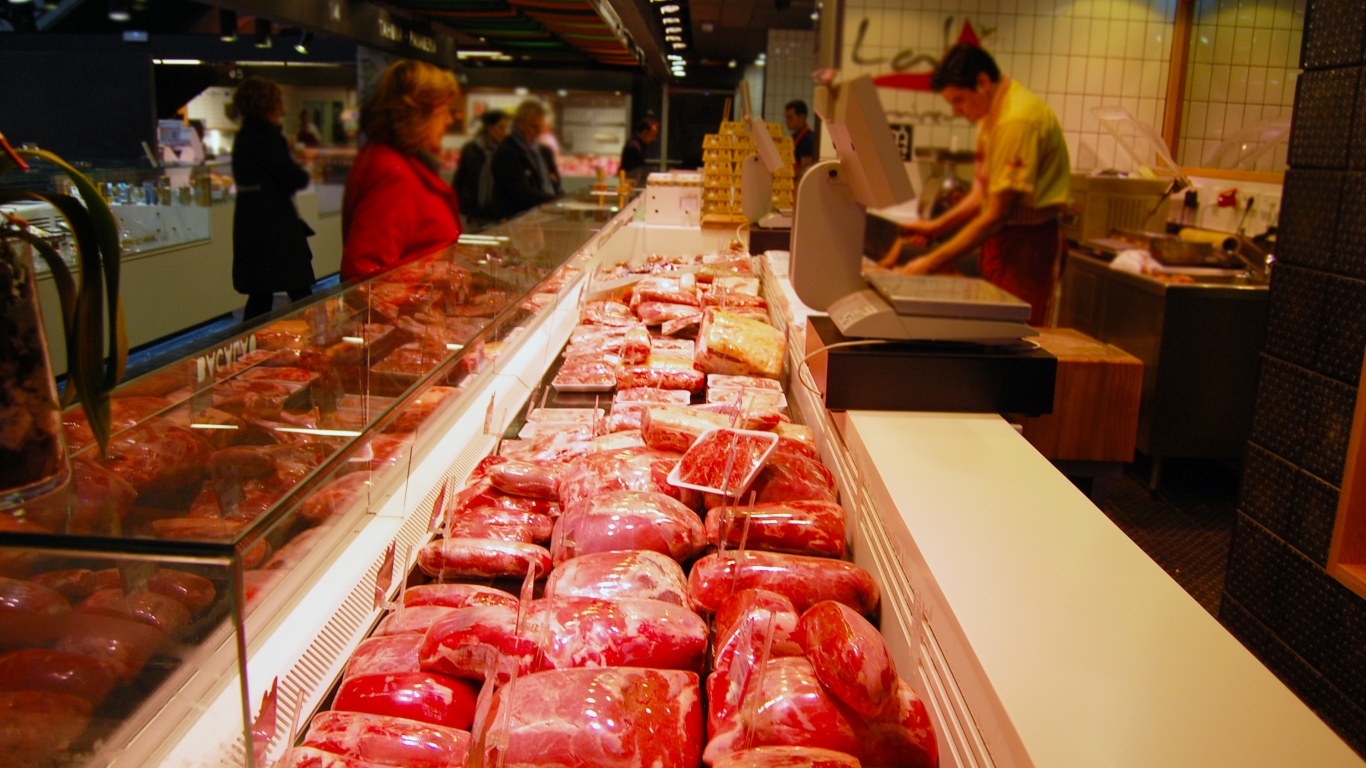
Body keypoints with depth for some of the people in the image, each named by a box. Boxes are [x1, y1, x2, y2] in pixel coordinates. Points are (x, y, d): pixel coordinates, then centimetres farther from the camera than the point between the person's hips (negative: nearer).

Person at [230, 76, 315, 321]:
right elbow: (296, 179, -14)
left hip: (249, 227, 9)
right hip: (275, 229, -9)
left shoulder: (243, 136, 13)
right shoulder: (267, 137, -15)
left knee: (260, 294, 13)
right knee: (300, 293, -1)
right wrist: (305, 173, 5)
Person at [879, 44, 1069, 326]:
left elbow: (995, 215, -21)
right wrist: (935, 227, 6)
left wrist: (930, 264, -19)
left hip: (1026, 243, -9)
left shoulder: (1018, 119, -20)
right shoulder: (992, 114, 11)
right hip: (1002, 238, 9)